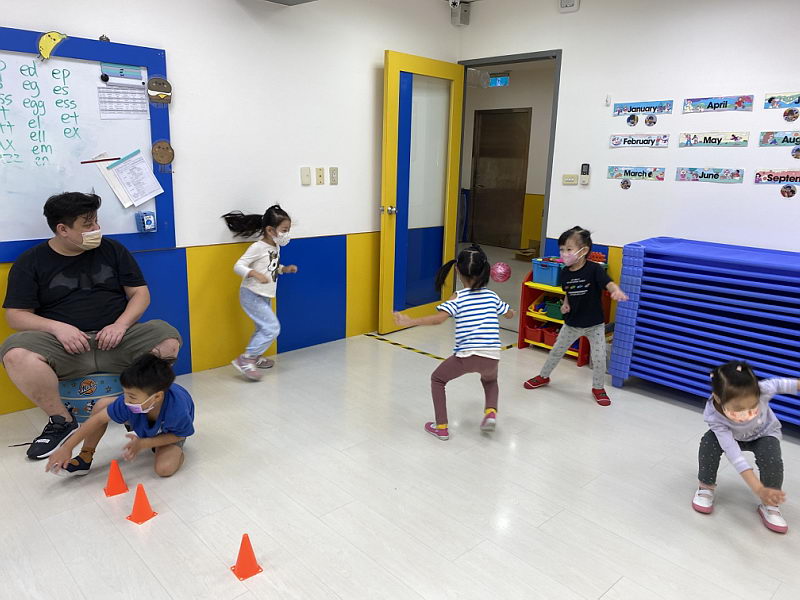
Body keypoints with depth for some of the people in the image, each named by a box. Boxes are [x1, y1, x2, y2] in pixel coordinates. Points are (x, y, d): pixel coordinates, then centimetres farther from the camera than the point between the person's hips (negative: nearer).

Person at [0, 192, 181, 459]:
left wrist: (120, 325, -11)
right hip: (64, 346, 0)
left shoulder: (112, 249, 11)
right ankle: (62, 421, -12)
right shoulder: (30, 262, 7)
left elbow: (140, 293, 8)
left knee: (168, 337, -27)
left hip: (115, 340, 1)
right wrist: (58, 327, -17)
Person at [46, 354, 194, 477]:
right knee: (102, 405, -18)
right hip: (139, 422, 4)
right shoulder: (129, 403, -34)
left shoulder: (178, 411, -44)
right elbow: (99, 419, -21)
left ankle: (177, 451, 4)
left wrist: (144, 444, -30)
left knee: (164, 469, -32)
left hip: (170, 432, -4)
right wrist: (67, 447, -20)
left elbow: (179, 435, -23)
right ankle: (85, 457, 1)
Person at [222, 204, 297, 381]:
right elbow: (238, 266, -22)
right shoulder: (258, 247, -20)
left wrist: (285, 269, 1)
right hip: (252, 295, -9)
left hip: (265, 297, 9)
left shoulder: (276, 247, 6)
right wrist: (255, 274, -38)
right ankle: (244, 359, -6)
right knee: (272, 328, -13)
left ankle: (254, 356, 38)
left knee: (264, 328, 20)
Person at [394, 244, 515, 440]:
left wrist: (409, 321, -14)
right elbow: (510, 314, 31)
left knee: (437, 379, 22)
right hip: (492, 356, 4)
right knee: (490, 380, 39)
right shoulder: (492, 296, 12)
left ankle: (441, 427, 18)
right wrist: (510, 310, 54)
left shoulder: (458, 297, -1)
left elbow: (438, 319, -18)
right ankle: (491, 411, 13)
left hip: (466, 355, -4)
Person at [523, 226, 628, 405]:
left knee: (599, 357, 0)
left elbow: (609, 284, -36)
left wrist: (617, 291, -58)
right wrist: (565, 303, -8)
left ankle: (598, 388, 23)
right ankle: (543, 376, 37)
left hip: (595, 324, -4)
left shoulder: (594, 269, -21)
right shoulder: (565, 273, -6)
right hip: (572, 323, 4)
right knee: (557, 351, 16)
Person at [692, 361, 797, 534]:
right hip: (732, 436, -1)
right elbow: (733, 452, -45)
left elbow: (778, 384, -15)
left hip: (764, 433, 1)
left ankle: (770, 505, -2)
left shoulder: (761, 390, -41)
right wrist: (758, 488, -51)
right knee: (708, 443, -29)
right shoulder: (714, 416, -42)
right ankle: (706, 486, -3)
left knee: (772, 460, -28)